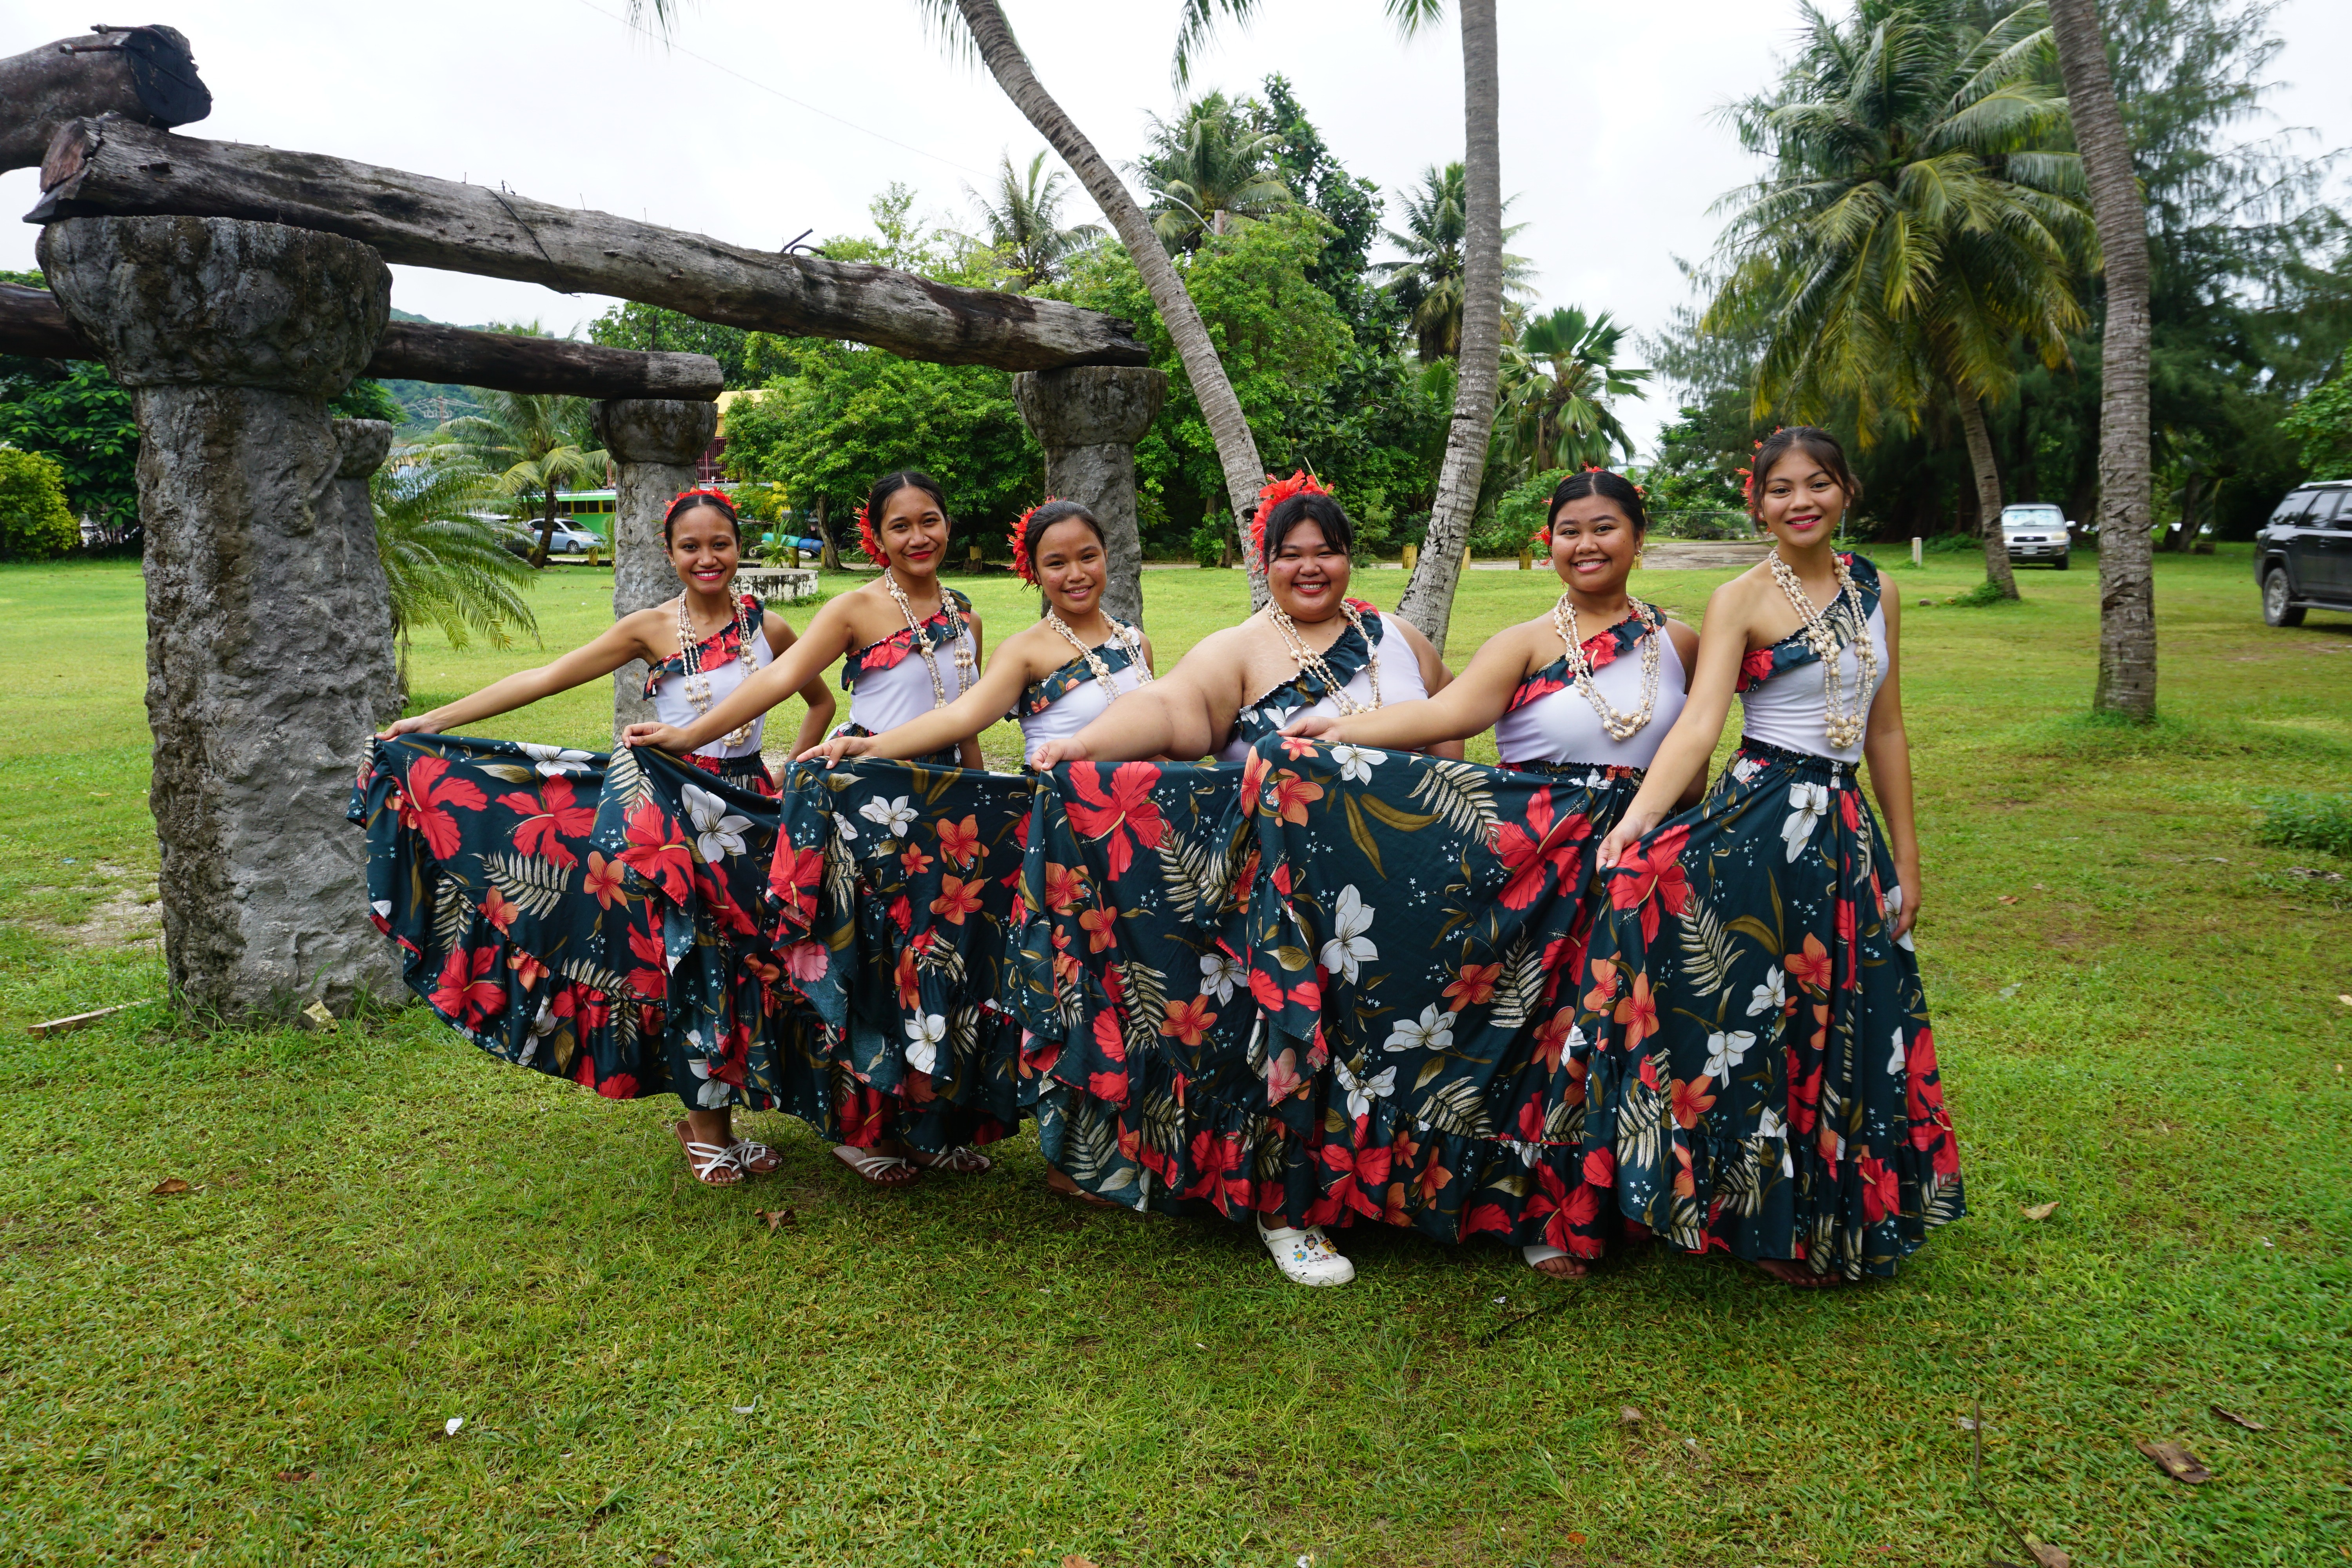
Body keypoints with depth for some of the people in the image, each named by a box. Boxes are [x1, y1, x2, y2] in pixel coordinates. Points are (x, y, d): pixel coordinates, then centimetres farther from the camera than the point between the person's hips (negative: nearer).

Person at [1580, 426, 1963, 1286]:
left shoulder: (1875, 592, 11)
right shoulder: (1740, 600, -4)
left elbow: (1886, 732, 15)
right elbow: (1699, 722, -18)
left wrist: (1906, 858, 15)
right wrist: (1635, 822, -34)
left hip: (1847, 831, 5)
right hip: (1759, 828, -5)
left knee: (1850, 1034, 12)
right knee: (1758, 1023, -3)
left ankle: (1842, 1222, 30)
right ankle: (1771, 1225, 15)